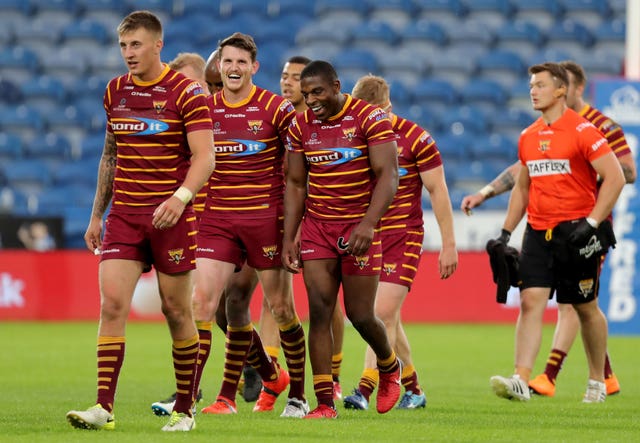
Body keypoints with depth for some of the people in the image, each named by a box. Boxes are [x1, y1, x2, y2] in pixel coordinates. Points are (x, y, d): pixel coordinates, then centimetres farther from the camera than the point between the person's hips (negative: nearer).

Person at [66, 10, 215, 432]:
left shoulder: (187, 92, -7)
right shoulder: (115, 91, 10)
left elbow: (204, 157, -13)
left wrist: (180, 197, -30)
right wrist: (96, 215, 17)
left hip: (170, 216, -4)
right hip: (123, 215, 4)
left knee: (177, 311, 4)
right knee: (112, 304, -9)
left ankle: (185, 409, 16)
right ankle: (104, 408, -12)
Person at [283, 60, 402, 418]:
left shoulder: (371, 118, -10)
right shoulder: (301, 125, 5)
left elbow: (388, 176, -15)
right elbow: (296, 184, 12)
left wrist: (368, 224, -27)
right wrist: (289, 238, 5)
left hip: (358, 227, -4)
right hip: (316, 228, 4)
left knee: (361, 315, -1)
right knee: (319, 310, -7)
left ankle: (390, 367, 32)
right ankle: (325, 402, -6)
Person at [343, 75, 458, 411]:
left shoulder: (415, 138, -8)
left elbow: (438, 192, -3)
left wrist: (449, 244, -4)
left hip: (403, 236, -5)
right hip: (364, 236, 5)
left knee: (383, 313, -15)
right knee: (388, 319, 10)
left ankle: (365, 389, -19)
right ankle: (412, 388, 22)